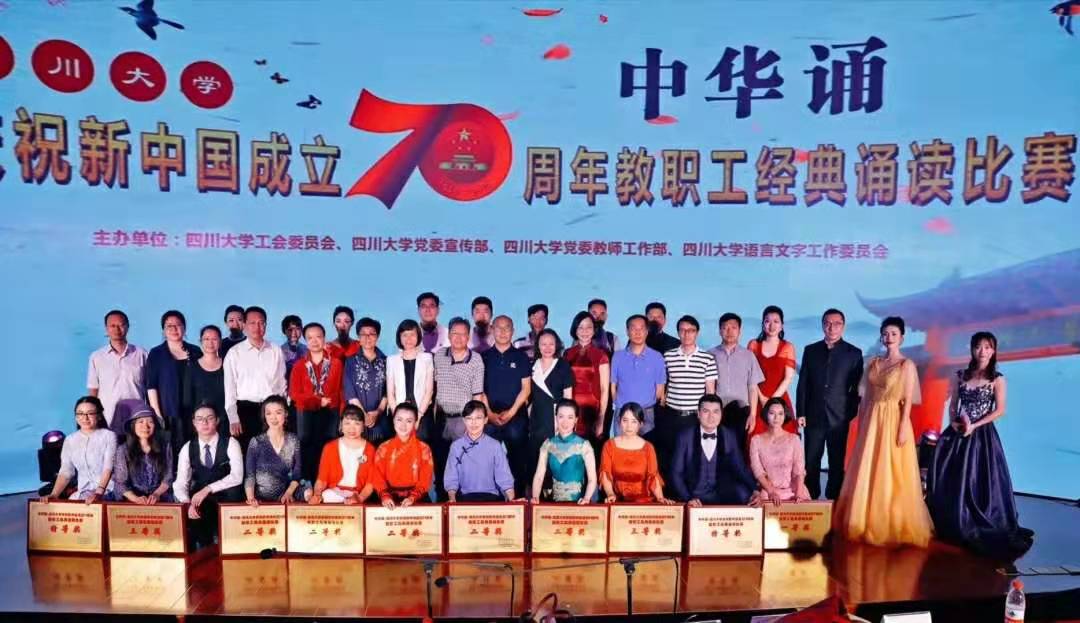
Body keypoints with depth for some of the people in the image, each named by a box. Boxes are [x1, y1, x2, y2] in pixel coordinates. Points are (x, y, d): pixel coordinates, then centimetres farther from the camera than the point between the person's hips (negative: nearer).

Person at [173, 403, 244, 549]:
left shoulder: (230, 443, -7)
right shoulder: (187, 448, 3)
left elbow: (237, 476, -19)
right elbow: (180, 483, -4)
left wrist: (207, 489, -28)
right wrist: (188, 503, -25)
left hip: (227, 499, -2)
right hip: (201, 501, 2)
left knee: (233, 488, -34)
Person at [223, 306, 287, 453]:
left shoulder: (276, 351, 6)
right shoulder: (234, 353, 2)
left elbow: (282, 383, 8)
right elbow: (230, 388, 1)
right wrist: (233, 419, -4)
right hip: (245, 410, -1)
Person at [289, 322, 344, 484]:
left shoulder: (336, 363, 6)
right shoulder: (299, 366, 9)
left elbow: (341, 392, 4)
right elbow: (294, 394, 2)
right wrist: (319, 401, -10)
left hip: (330, 415, -1)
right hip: (306, 415, 1)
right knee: (307, 453, -1)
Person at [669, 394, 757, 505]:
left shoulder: (730, 436, 1)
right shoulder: (685, 436, -5)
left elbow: (741, 469, 2)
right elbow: (676, 473, -6)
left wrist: (755, 491, -14)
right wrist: (688, 498, -20)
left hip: (722, 499, 2)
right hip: (694, 498, -2)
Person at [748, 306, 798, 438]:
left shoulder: (788, 347, 4)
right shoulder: (753, 345, 7)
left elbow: (788, 378, -3)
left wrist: (773, 399, -11)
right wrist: (762, 398, -9)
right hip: (757, 401, 1)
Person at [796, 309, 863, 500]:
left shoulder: (854, 353, 3)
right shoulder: (811, 350, 8)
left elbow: (857, 388, 3)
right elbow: (803, 384, 6)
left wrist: (851, 414, -4)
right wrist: (800, 413, 1)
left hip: (839, 418, -1)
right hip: (813, 416, 1)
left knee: (837, 464, 6)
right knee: (811, 462, 5)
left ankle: (834, 501, 15)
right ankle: (810, 499, 14)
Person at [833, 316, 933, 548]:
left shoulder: (907, 365, -3)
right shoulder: (873, 363, 11)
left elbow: (908, 401, -9)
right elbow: (865, 398, 11)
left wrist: (903, 428, -16)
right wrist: (860, 425, 9)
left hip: (893, 422, -5)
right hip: (872, 422, 5)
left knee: (890, 477, -1)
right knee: (867, 475, 7)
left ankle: (893, 527, 11)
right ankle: (867, 524, 18)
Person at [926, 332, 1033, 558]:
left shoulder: (997, 379, -2)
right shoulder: (961, 375, 8)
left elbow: (1000, 411, -7)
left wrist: (974, 426, -14)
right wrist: (954, 422, -8)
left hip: (981, 435, -3)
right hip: (957, 433, 4)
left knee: (977, 482, -2)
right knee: (949, 480, 5)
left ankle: (978, 531, 10)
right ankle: (949, 526, 19)